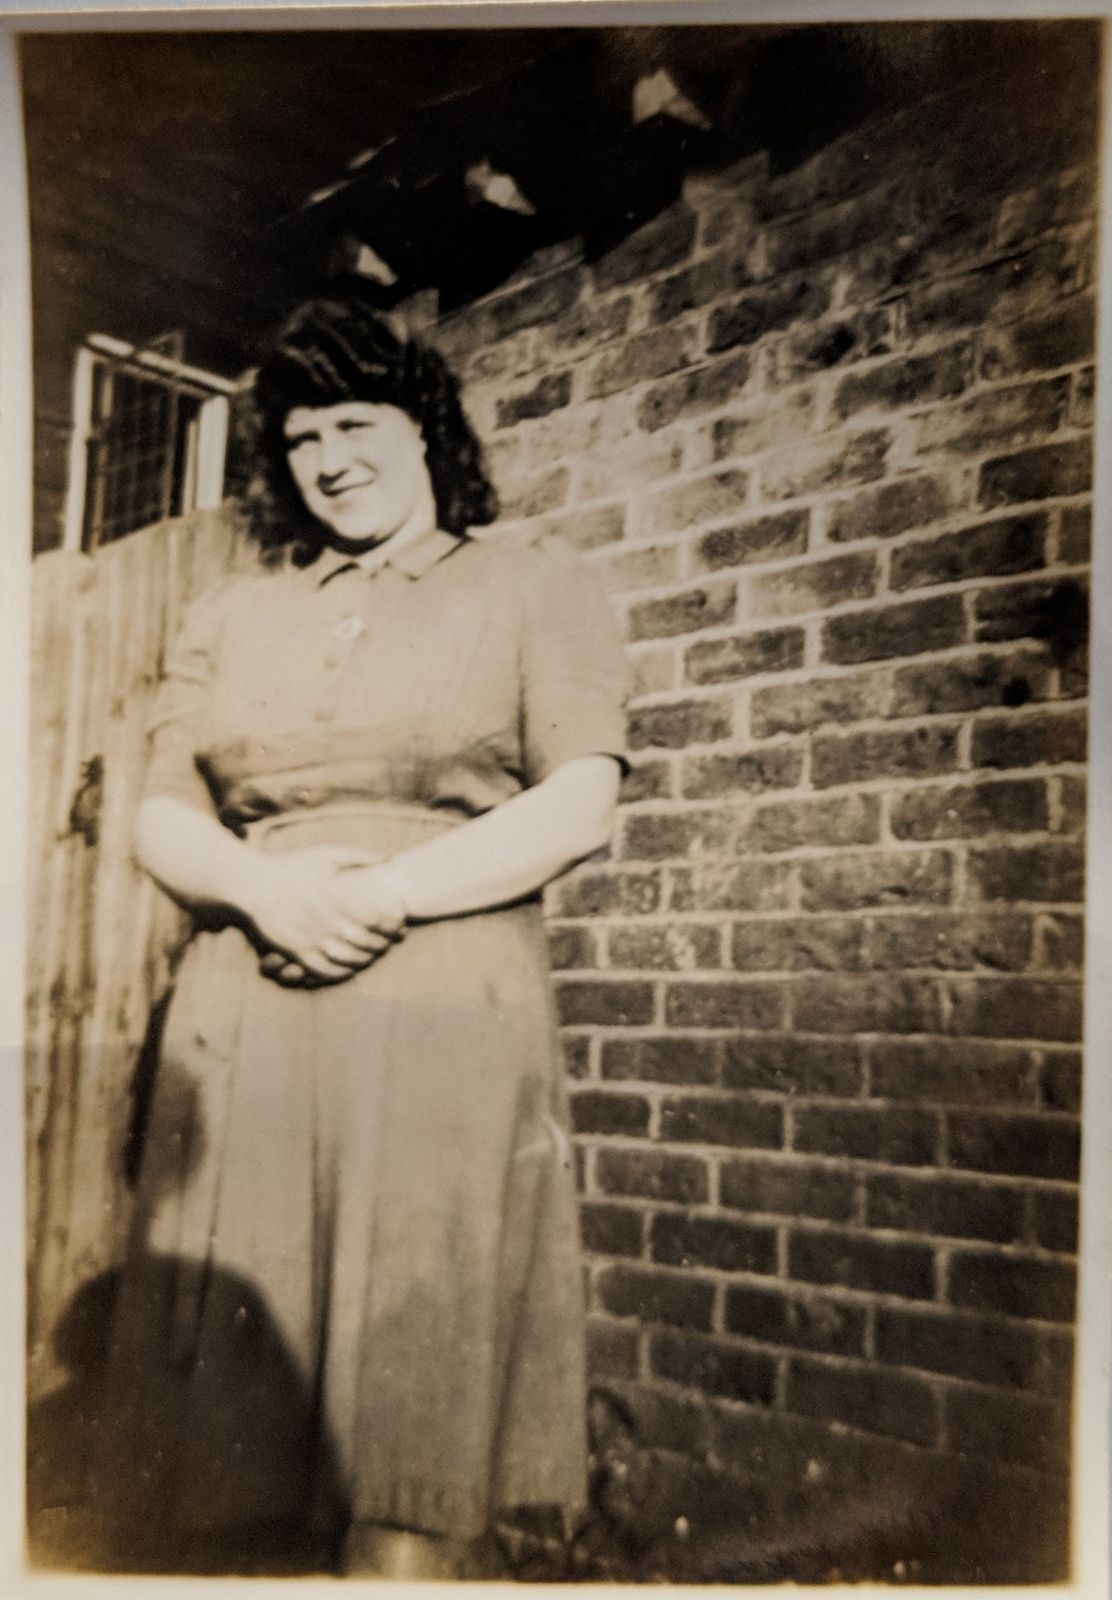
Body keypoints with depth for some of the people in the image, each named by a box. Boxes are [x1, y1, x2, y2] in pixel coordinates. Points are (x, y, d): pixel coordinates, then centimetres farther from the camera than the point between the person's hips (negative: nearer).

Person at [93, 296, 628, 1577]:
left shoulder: (533, 584, 9)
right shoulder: (233, 614, 20)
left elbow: (579, 806, -2)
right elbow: (161, 820, 13)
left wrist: (380, 896, -12)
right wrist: (270, 887, -9)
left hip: (446, 1028, -3)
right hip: (246, 1031, 4)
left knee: (417, 1430, -3)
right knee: (265, 1406, 4)